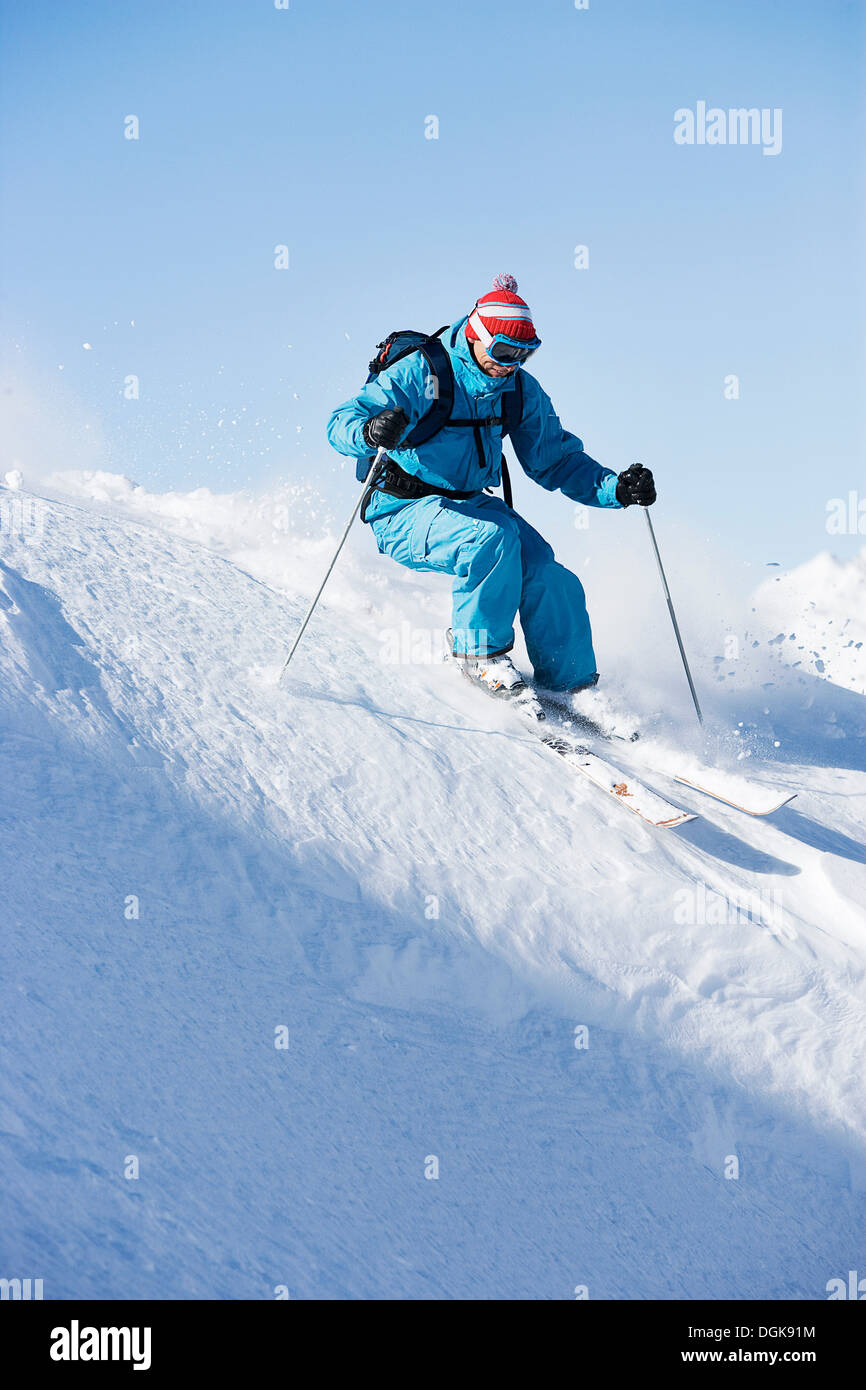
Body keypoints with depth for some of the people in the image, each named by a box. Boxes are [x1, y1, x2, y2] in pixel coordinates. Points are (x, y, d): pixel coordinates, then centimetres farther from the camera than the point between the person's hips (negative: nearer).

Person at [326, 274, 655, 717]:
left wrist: (616, 488, -9)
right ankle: (480, 652, -15)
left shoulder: (521, 390, 0)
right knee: (494, 535, -34)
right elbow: (340, 423, -20)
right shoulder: (420, 372, -16)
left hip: (469, 504, 5)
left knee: (552, 580, -17)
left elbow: (555, 461, 7)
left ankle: (569, 689, 2)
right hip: (404, 510, -5)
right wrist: (370, 432, -45)